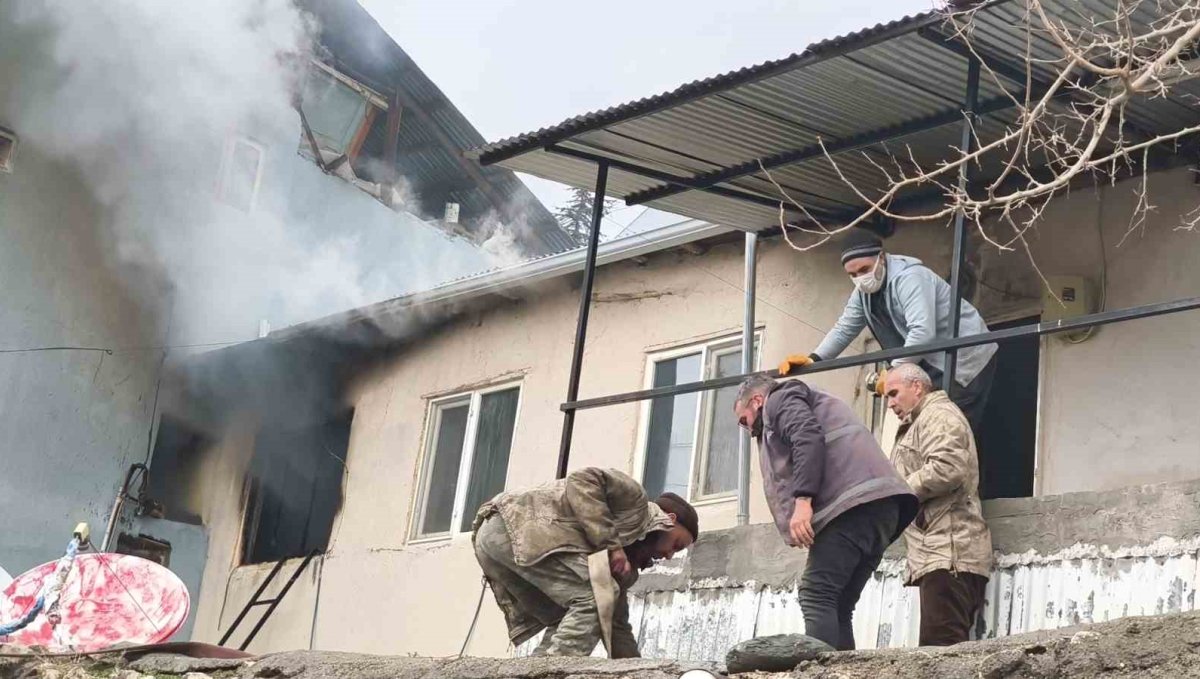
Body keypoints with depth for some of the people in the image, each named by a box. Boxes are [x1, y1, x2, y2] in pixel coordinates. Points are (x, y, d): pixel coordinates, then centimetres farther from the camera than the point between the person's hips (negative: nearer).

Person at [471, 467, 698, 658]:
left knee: (566, 621, 13)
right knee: (596, 597, -14)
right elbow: (583, 481, -14)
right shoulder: (635, 502, 3)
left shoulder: (628, 556, 28)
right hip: (516, 524, -10)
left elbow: (616, 623, 29)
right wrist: (610, 543, -14)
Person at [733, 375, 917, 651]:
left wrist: (802, 500, -18)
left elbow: (808, 438, -9)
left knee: (816, 597, -14)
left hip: (851, 503, -9)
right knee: (837, 606, 6)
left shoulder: (780, 400, 12)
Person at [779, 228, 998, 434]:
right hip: (933, 363, 8)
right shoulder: (863, 290, 4)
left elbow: (923, 332, -33)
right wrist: (813, 359, -9)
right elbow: (845, 328, 5)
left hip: (965, 359, -8)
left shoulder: (908, 277, -24)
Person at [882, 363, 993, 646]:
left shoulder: (938, 414, -1)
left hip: (948, 551, -10)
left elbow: (947, 468, -18)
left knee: (939, 651, -18)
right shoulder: (920, 422, 31)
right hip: (941, 552, 10)